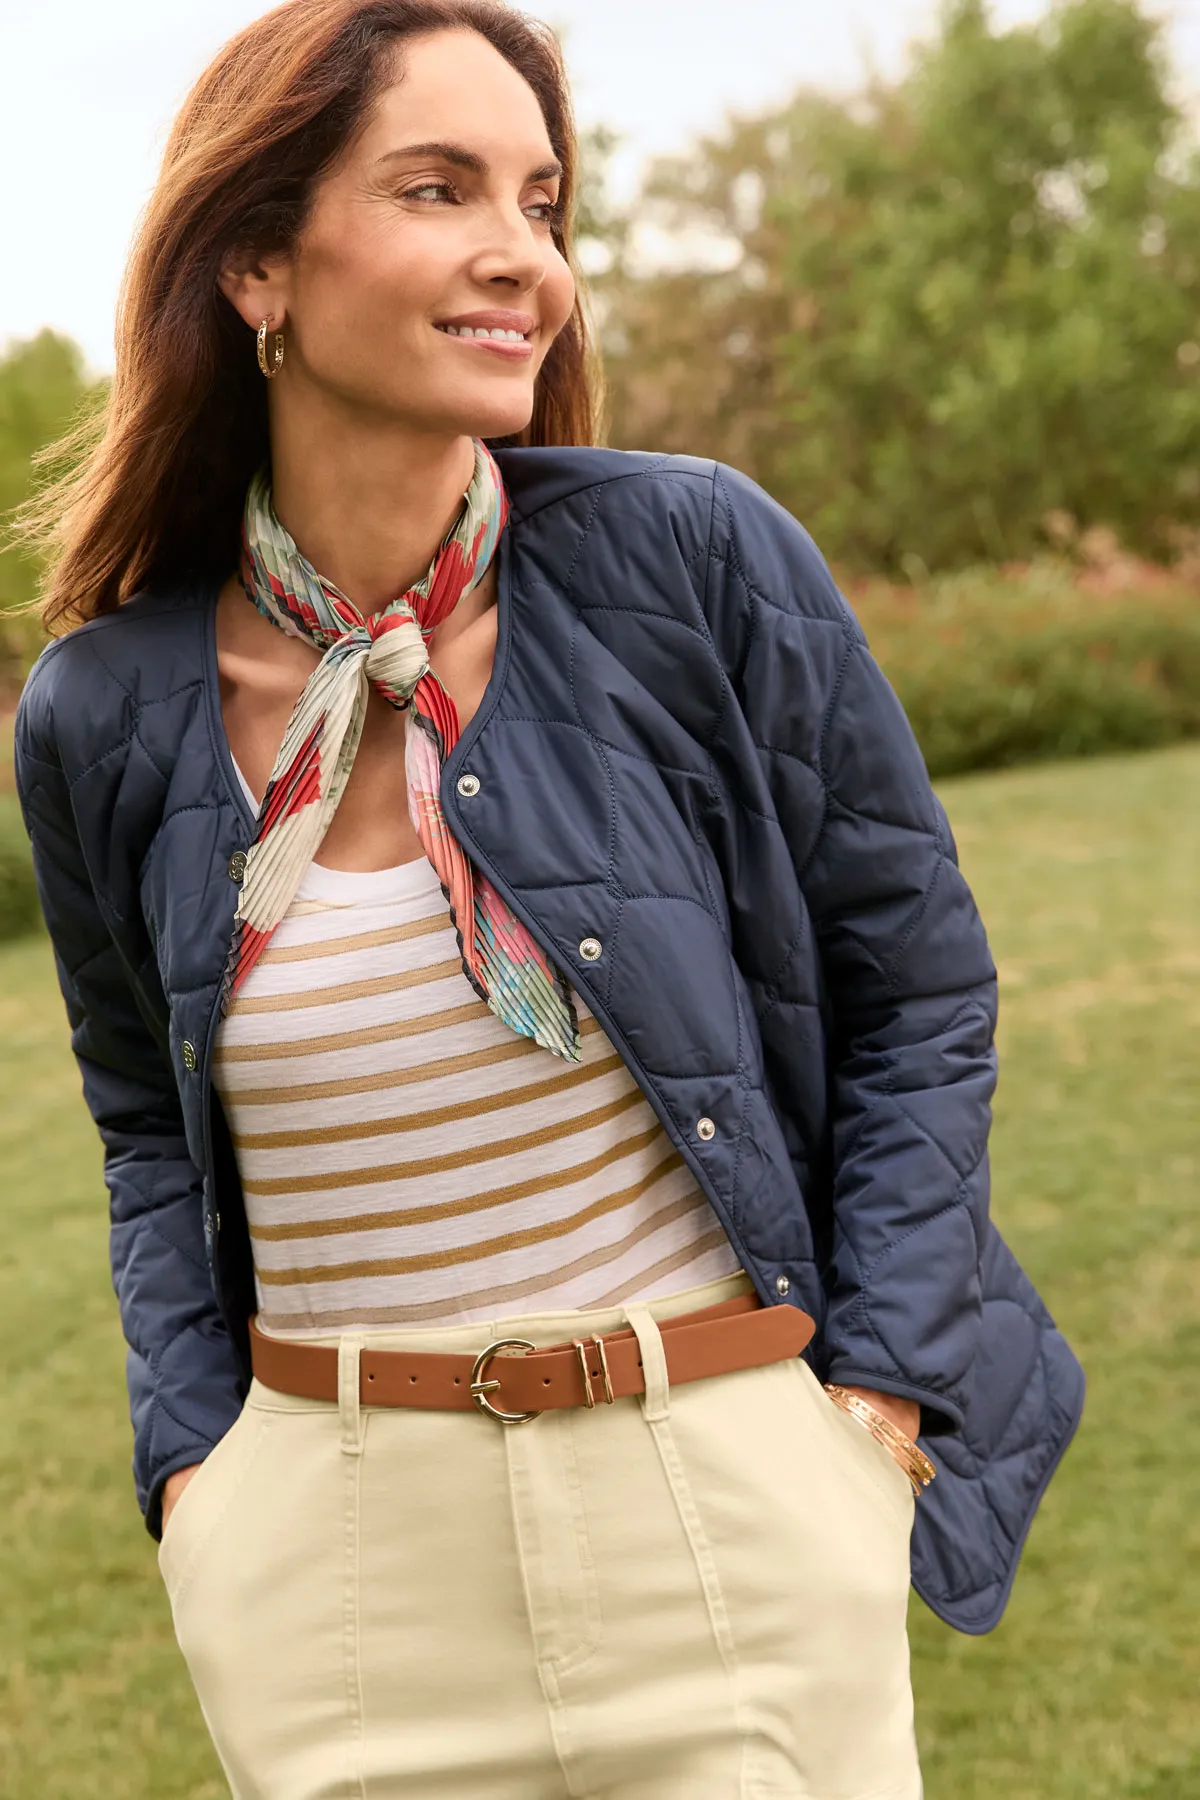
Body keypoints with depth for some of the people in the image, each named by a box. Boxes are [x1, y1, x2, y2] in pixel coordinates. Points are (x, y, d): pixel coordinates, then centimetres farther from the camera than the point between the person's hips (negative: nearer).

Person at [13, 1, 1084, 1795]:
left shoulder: (698, 557, -8)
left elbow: (916, 989, 0)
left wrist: (874, 1410, -5)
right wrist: (193, 1460, 3)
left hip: (731, 1501, -1)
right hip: (333, 1554, 2)